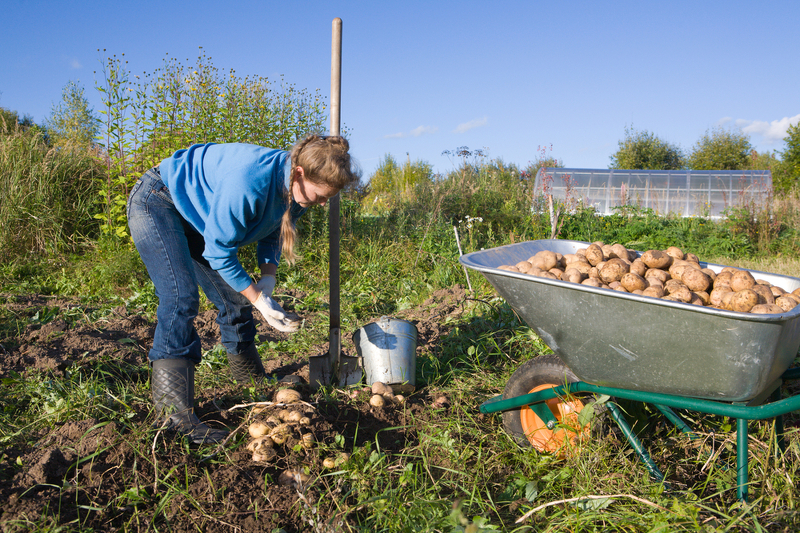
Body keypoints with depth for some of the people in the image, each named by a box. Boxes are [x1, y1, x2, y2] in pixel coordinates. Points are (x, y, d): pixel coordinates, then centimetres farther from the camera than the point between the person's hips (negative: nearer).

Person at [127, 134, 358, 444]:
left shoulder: (297, 189, -13)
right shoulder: (250, 181, -39)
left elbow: (272, 231, 3)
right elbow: (219, 251, -28)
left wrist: (268, 275, -14)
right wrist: (257, 298, -24)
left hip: (194, 215, 8)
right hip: (156, 202, -8)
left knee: (233, 299, 8)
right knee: (181, 297, -24)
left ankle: (251, 376, 27)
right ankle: (174, 412, -23)